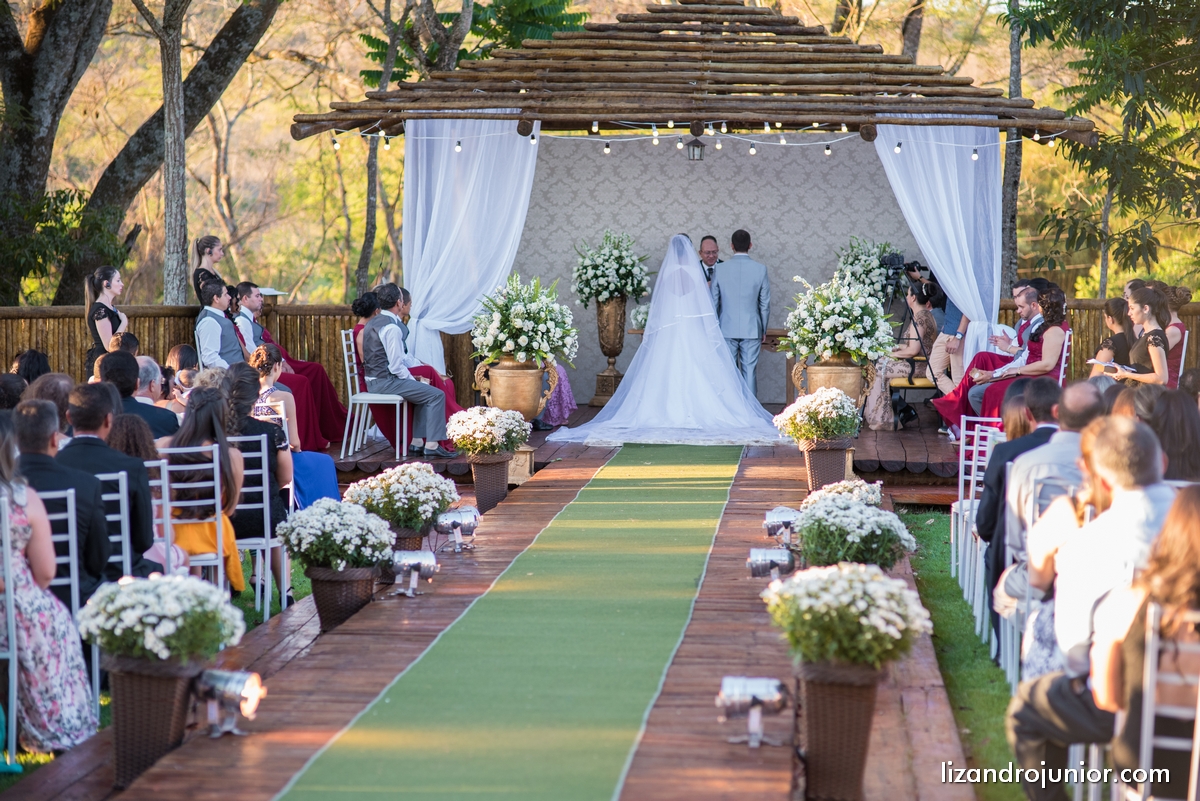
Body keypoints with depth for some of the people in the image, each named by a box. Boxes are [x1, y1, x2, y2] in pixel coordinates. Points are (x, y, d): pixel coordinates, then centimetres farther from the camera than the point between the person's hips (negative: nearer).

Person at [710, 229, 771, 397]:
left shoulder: (719, 269, -4)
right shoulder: (760, 269, -4)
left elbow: (713, 302, 1)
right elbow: (765, 304, 1)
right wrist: (763, 330, 12)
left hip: (726, 329, 0)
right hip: (752, 329, 0)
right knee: (750, 372, 3)